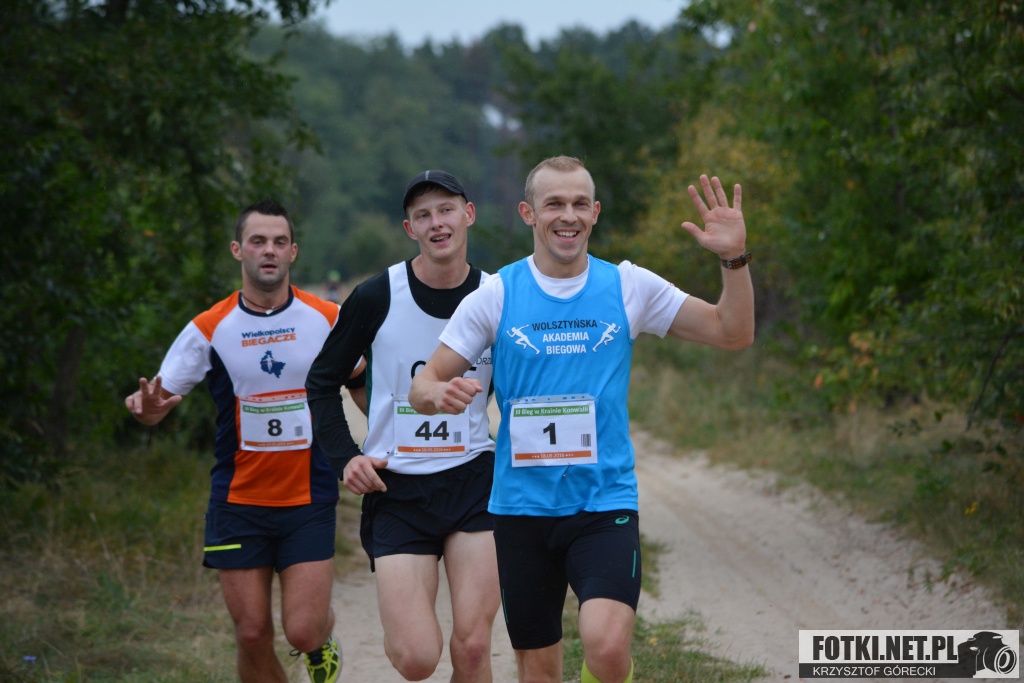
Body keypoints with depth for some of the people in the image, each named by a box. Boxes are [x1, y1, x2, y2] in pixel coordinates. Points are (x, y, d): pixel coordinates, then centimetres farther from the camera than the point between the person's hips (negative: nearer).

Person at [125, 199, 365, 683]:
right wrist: (147, 407, -23)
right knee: (253, 636, 0)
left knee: (302, 632, -10)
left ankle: (323, 637, 26)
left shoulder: (327, 320, -2)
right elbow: (157, 403, -1)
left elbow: (363, 384, 12)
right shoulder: (210, 329, -3)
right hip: (238, 501, 1)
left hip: (309, 501, 0)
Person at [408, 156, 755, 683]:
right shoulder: (496, 295, 0)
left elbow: (733, 334, 5)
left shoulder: (628, 286, 2)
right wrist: (441, 393, -22)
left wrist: (734, 258, -10)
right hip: (522, 506, 1)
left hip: (606, 502, -1)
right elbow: (424, 385, 2)